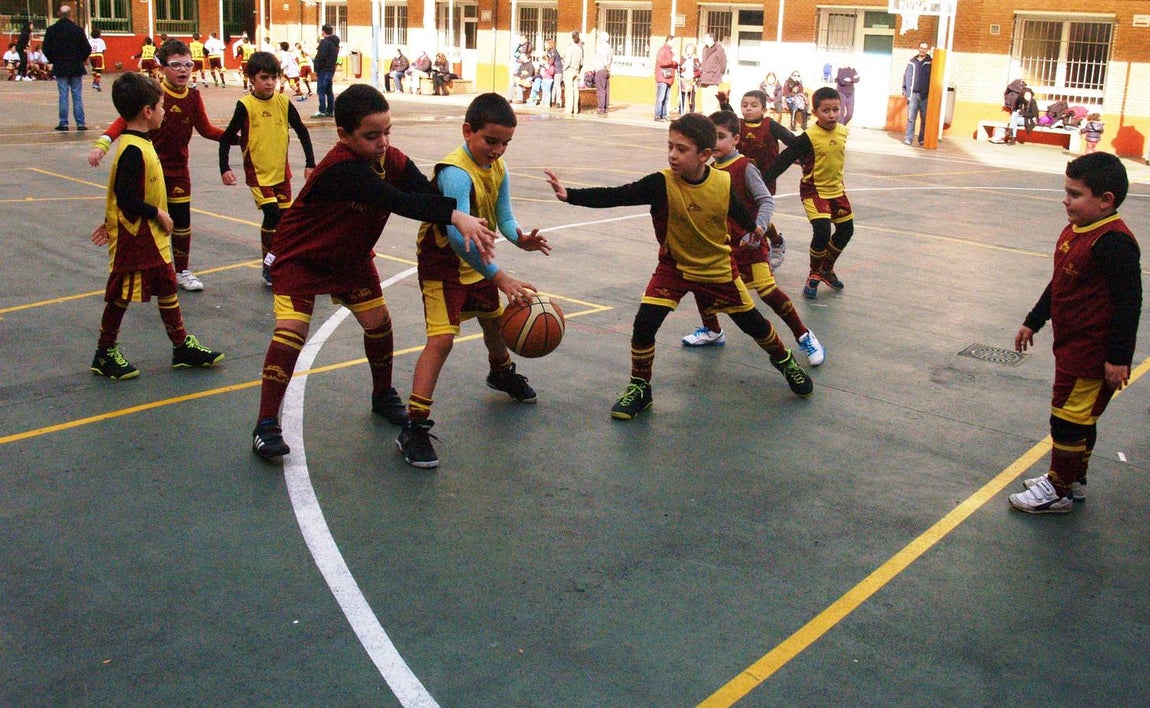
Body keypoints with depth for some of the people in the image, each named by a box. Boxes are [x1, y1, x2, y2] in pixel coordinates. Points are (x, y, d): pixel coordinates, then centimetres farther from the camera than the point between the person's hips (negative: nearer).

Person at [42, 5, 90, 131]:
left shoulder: (51, 30, -2)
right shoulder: (78, 29, -7)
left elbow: (46, 49, -1)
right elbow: (87, 48, -6)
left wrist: (52, 60, 15)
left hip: (60, 68, 1)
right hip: (76, 67, -1)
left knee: (63, 95, 5)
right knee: (77, 96, 3)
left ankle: (63, 123, 4)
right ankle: (80, 123, 1)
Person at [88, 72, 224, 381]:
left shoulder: (139, 144, 9)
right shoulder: (134, 150, -21)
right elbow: (125, 196, -26)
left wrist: (112, 221, 20)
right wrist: (158, 213, -17)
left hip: (150, 237, 10)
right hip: (134, 237, -10)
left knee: (167, 288, 15)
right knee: (122, 295, 3)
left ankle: (182, 347, 25)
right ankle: (105, 355, 17)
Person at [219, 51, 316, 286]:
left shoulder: (284, 102, -2)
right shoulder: (245, 105, -12)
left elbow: (302, 132, 7)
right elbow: (227, 137, -7)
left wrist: (310, 163, 5)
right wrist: (224, 168, -12)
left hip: (281, 171, 4)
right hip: (257, 172, -4)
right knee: (272, 213, -15)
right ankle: (268, 265, 0)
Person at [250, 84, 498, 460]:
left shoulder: (393, 160, -15)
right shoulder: (342, 168, -37)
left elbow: (428, 194, -27)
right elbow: (400, 202, -48)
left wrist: (471, 226, -45)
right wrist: (455, 214, -58)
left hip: (351, 258, 7)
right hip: (301, 258, -7)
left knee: (378, 320, 6)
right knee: (291, 328, -18)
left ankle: (383, 395, 31)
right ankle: (266, 426, -9)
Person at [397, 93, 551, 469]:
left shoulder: (499, 169, -4)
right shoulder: (456, 173, -30)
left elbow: (503, 217, -2)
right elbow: (457, 235, -40)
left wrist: (521, 239, -26)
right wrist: (500, 277, -44)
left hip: (476, 260, 8)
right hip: (443, 264, -8)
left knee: (494, 318, 26)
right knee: (442, 338, -20)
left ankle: (501, 372, 59)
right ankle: (414, 428, -18)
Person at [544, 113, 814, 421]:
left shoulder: (723, 184, -18)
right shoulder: (661, 184, -23)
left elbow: (737, 210, 4)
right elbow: (613, 196, -31)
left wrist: (753, 227, 24)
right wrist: (570, 195, -43)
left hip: (719, 268, 1)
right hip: (674, 267, -1)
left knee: (753, 323, 12)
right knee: (644, 324, -17)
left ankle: (784, 361, 43)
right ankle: (639, 389, 4)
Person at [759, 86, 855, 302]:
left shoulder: (842, 131, -3)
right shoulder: (809, 137, -21)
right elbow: (785, 159, -23)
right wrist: (763, 182, -27)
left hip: (836, 190, 7)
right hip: (814, 191, -7)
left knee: (846, 230, 15)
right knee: (822, 232, -19)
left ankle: (827, 270, 37)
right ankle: (813, 277, 4)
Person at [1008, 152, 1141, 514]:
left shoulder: (1113, 242, -23)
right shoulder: (1074, 230, 7)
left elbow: (1129, 301, -22)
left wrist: (1118, 358, -21)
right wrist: (1033, 322, 26)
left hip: (1094, 354, -9)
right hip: (1072, 346, 9)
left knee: (1068, 419, 0)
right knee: (1078, 419, 20)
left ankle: (1060, 491, 14)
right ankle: (1073, 481, 34)